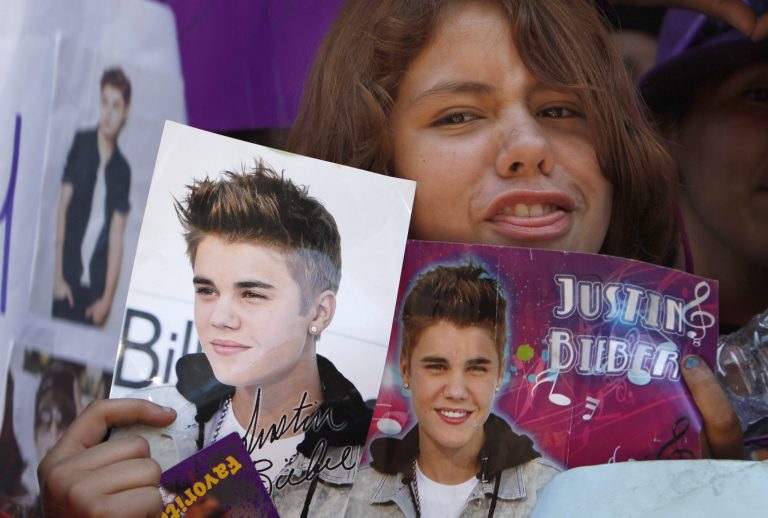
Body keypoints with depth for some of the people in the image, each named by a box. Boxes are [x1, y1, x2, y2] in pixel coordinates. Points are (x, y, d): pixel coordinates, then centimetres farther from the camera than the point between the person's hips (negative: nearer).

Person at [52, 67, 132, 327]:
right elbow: (63, 207, -2)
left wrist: (107, 298, -7)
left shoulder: (122, 170, 3)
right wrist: (58, 275, -7)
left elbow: (117, 236, 0)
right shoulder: (81, 143, -1)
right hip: (69, 276, -1)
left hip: (96, 285, 1)